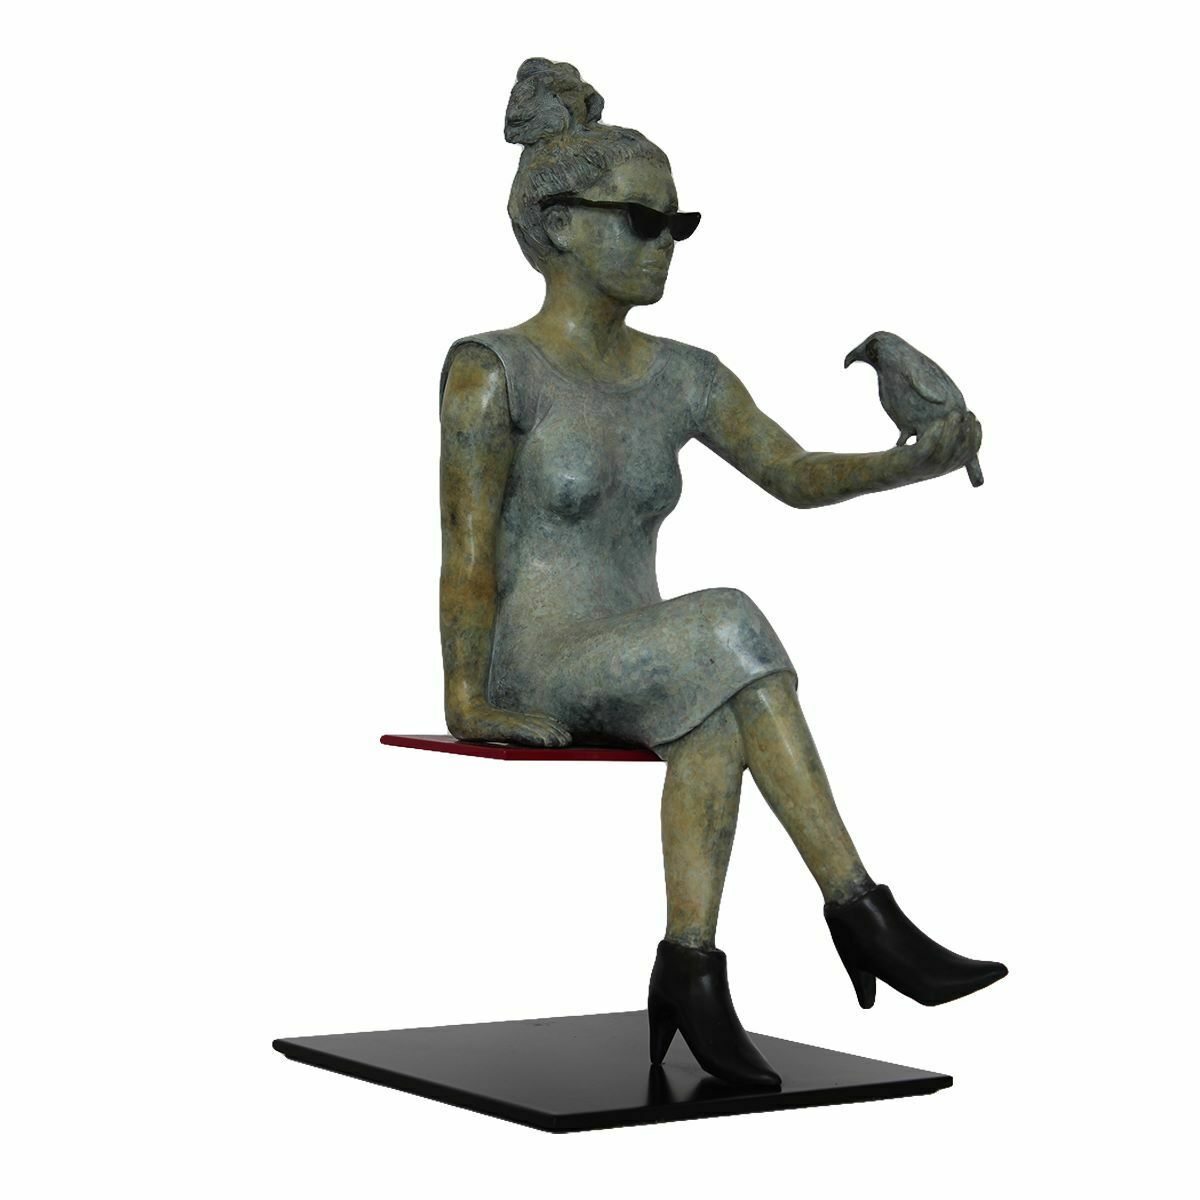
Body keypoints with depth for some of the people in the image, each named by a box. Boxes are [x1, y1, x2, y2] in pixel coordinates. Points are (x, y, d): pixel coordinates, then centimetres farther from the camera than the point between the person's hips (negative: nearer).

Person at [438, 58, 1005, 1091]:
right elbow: (466, 553, -11)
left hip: (634, 677, 5)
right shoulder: (492, 369, -7)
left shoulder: (679, 378, 11)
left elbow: (797, 475, 12)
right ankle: (863, 917, -28)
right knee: (726, 632, -31)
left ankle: (690, 971, -30)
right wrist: (468, 704, -18)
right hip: (533, 676, -5)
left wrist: (918, 461, -3)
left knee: (714, 718, -33)